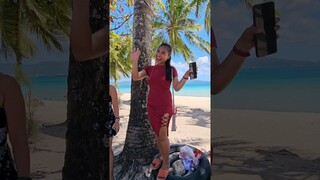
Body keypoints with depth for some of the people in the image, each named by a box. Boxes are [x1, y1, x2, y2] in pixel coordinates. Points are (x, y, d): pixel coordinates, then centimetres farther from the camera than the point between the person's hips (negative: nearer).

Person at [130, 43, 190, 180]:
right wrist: (134, 61, -19)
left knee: (162, 135, -1)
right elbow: (135, 78, -9)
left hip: (165, 106, -4)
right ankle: (161, 156, 35)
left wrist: (186, 76, -19)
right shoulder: (150, 68, 4)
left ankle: (166, 164, 12)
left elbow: (177, 88, -9)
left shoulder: (171, 70, -5)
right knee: (156, 133, 15)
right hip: (151, 105, 5)